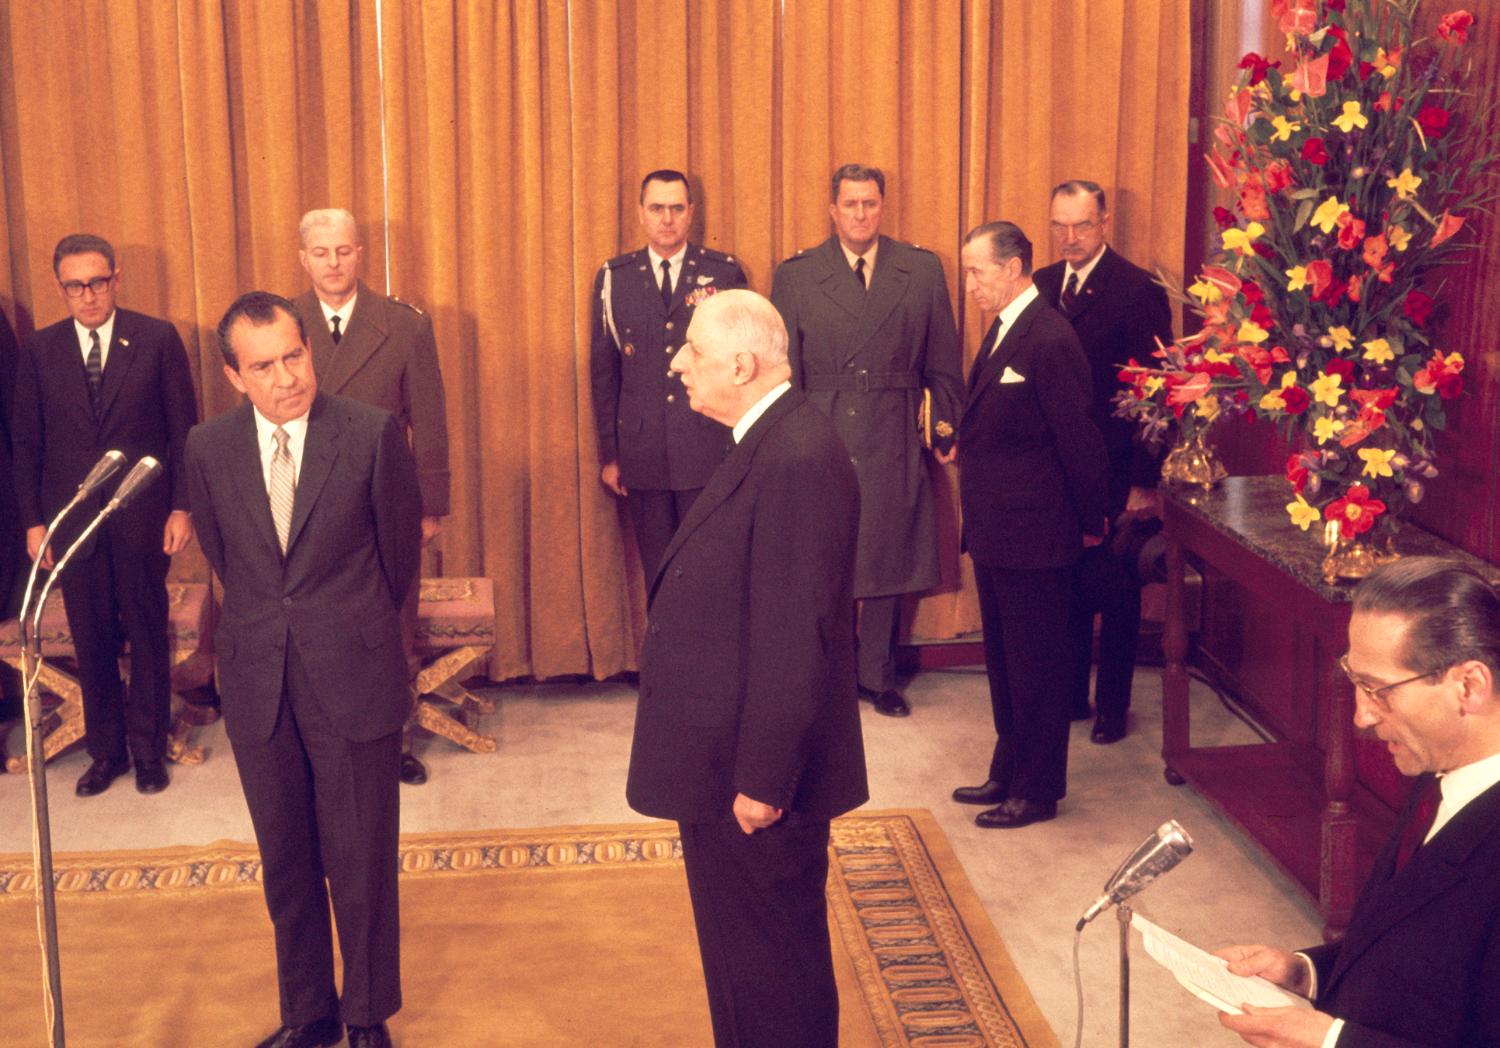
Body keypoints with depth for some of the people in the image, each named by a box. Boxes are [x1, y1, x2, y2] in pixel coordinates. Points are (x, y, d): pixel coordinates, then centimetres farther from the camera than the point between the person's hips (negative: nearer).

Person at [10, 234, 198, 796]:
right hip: (71, 517, 2)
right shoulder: (39, 351, 3)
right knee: (91, 640, 8)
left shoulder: (158, 339, -3)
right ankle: (105, 749, 23)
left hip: (142, 516, -2)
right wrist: (33, 522, 1)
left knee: (148, 635, 8)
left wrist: (182, 506, -5)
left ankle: (149, 749, 21)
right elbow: (26, 443, 6)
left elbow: (184, 429, -1)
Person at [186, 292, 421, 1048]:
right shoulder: (209, 448, -1)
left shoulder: (372, 434, -10)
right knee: (286, 863, 14)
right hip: (258, 683, 3)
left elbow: (400, 548, 3)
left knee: (362, 860, 7)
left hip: (354, 677, -3)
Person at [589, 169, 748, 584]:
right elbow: (602, 369, 8)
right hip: (643, 453, 2)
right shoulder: (614, 278, 6)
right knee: (657, 572, 8)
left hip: (710, 446, -1)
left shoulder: (725, 272, 2)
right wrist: (609, 454, 5)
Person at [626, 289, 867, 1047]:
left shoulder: (798, 459, -23)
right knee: (740, 952, 23)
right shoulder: (769, 444, 9)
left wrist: (763, 781, -22)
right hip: (725, 762, 10)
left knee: (774, 963, 6)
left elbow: (795, 640, -25)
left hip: (754, 781, -10)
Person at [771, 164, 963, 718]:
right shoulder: (795, 275, 2)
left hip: (893, 443, 1)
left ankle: (878, 676, 22)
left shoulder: (922, 270, 5)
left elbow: (942, 358, 8)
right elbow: (782, 365, 1)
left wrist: (947, 425, 4)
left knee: (887, 560, 9)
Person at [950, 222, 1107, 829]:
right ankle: (1009, 772, 32)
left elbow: (1078, 439, -16)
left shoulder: (1049, 341, -19)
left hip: (1033, 536, -10)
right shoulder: (1003, 330, 11)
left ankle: (1038, 790, 15)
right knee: (1003, 660, 19)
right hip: (995, 532, 10)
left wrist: (1090, 522, -9)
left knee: (1036, 665, 3)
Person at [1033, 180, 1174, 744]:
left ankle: (1112, 706, 20)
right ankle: (1068, 694, 26)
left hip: (1114, 471, -5)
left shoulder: (1138, 290, -10)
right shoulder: (1043, 285, 7)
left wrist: (1145, 482, -15)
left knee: (1114, 591, 6)